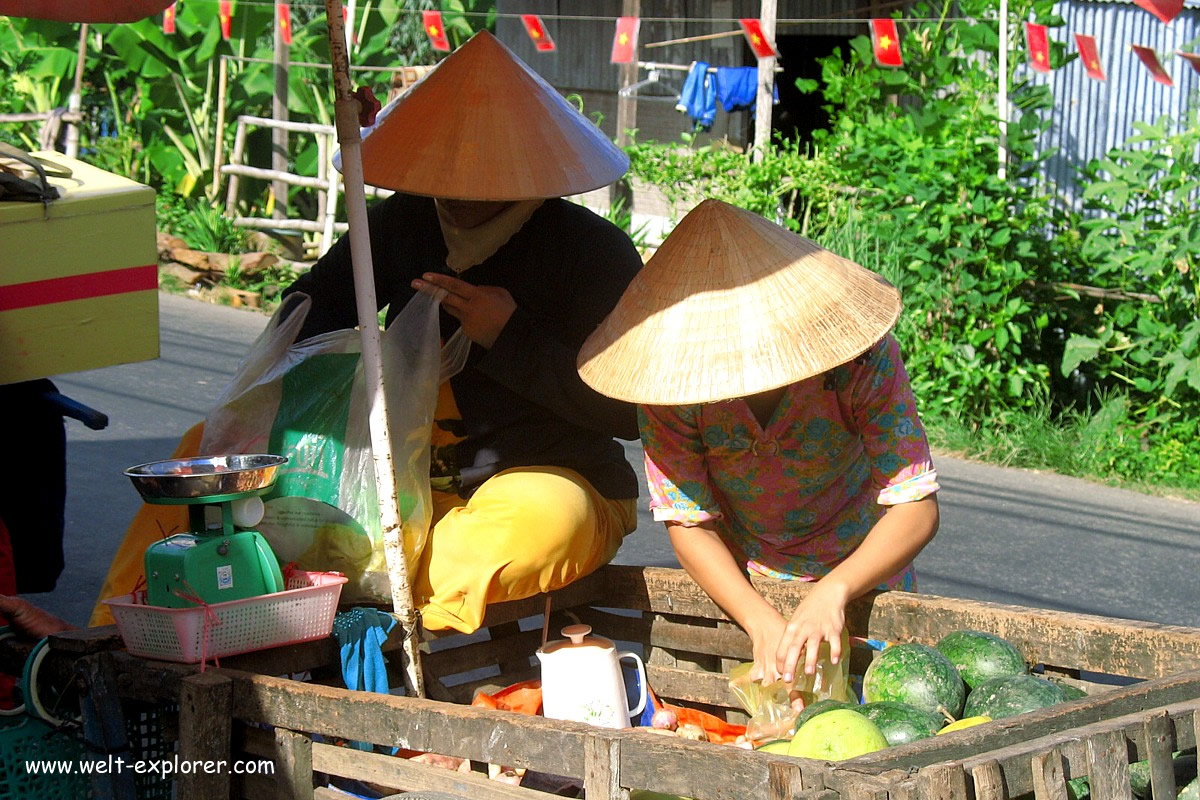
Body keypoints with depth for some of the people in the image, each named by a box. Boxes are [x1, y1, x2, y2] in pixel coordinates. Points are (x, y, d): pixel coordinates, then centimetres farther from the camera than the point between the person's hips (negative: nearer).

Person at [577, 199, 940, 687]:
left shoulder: (861, 358, -27)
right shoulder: (667, 372, -23)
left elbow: (916, 507, -27)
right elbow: (687, 521, -18)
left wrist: (830, 593, -43)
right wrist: (761, 621, -32)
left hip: (863, 571, -1)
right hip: (742, 582, 1)